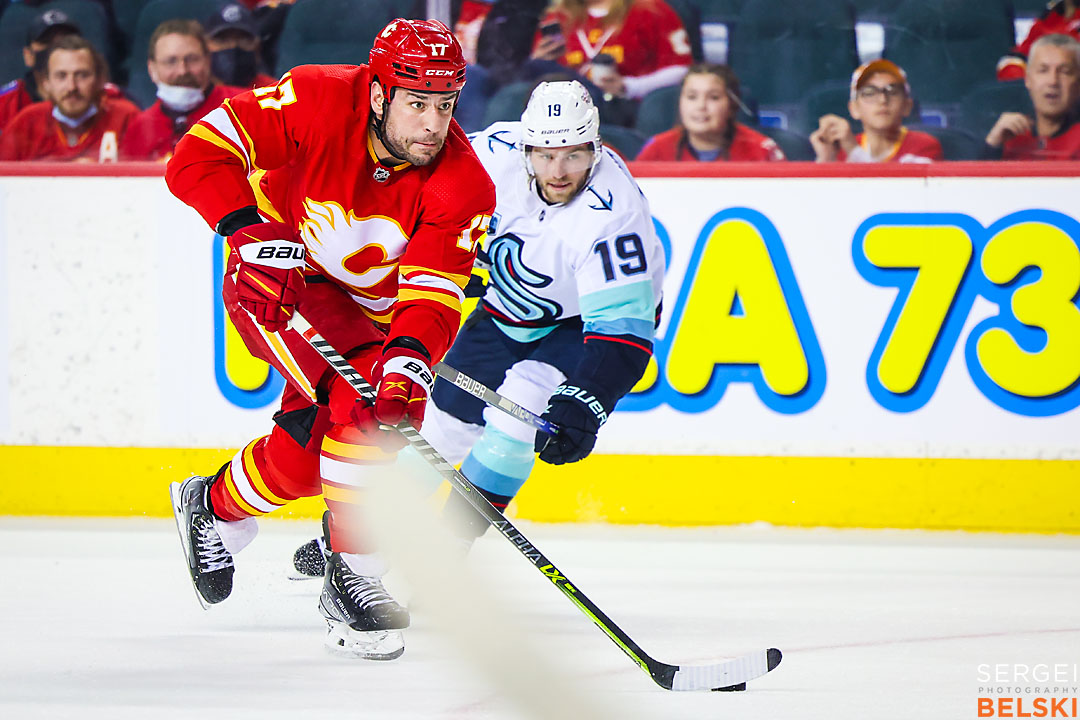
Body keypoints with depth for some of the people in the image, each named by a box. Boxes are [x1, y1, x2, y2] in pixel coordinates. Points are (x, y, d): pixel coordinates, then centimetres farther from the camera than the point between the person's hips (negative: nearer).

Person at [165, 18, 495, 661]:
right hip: (277, 275, -4)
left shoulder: (463, 183, -21)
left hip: (368, 305, 4)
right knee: (367, 405, -23)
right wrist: (253, 230, -40)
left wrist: (411, 352, -47)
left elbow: (433, 290, -27)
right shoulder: (318, 103, -28)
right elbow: (200, 153, -27)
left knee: (310, 448, -6)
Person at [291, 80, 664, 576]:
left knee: (516, 410, -26)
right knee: (446, 418, 11)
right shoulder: (499, 150, -24)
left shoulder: (612, 213, -39)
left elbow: (623, 329, -42)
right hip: (509, 310, 5)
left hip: (582, 325, -5)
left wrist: (582, 405, -52)